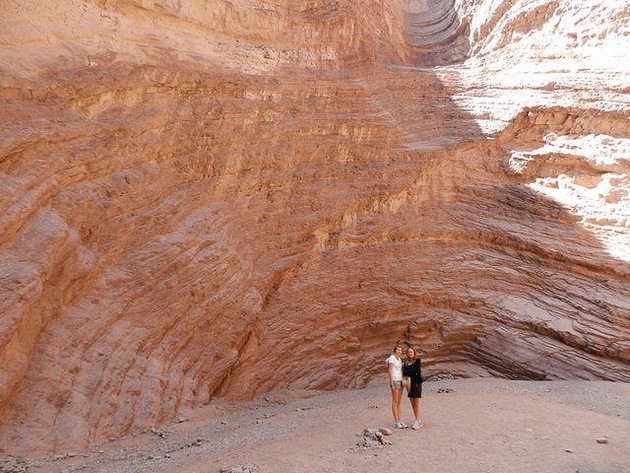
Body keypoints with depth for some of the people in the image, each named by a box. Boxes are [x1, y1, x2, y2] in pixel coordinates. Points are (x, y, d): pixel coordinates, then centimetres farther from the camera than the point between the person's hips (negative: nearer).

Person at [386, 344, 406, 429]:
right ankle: (397, 423, -2)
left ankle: (400, 422, 9)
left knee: (399, 402, 7)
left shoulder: (399, 359, 16)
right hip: (394, 381, -9)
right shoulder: (392, 358, -11)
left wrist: (402, 383, 17)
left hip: (400, 381, 9)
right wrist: (391, 384, -21)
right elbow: (390, 371, -16)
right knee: (395, 402, -5)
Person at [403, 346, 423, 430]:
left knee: (418, 403, -8)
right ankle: (419, 422, 12)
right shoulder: (406, 363, 14)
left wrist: (407, 372, -3)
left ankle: (418, 422, -11)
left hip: (416, 383, -6)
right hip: (409, 384, 6)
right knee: (413, 403, 6)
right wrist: (413, 373, -8)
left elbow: (417, 371, -14)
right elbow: (404, 373, 5)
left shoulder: (417, 361, -1)